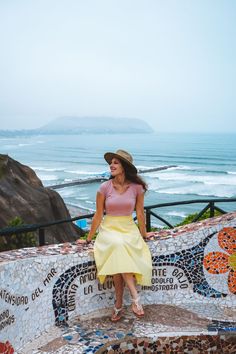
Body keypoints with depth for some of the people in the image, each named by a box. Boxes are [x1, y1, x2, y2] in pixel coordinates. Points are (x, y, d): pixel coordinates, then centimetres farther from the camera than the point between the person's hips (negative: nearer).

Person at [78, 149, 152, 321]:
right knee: (117, 246, -35)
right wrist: (89, 238, 8)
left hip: (129, 229, 1)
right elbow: (98, 216, 4)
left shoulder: (137, 188, -2)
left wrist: (143, 234, 16)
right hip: (109, 229, 0)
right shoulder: (104, 188, -4)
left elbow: (140, 214, 8)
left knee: (119, 257, -31)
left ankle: (119, 304, -18)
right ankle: (135, 297, -33)